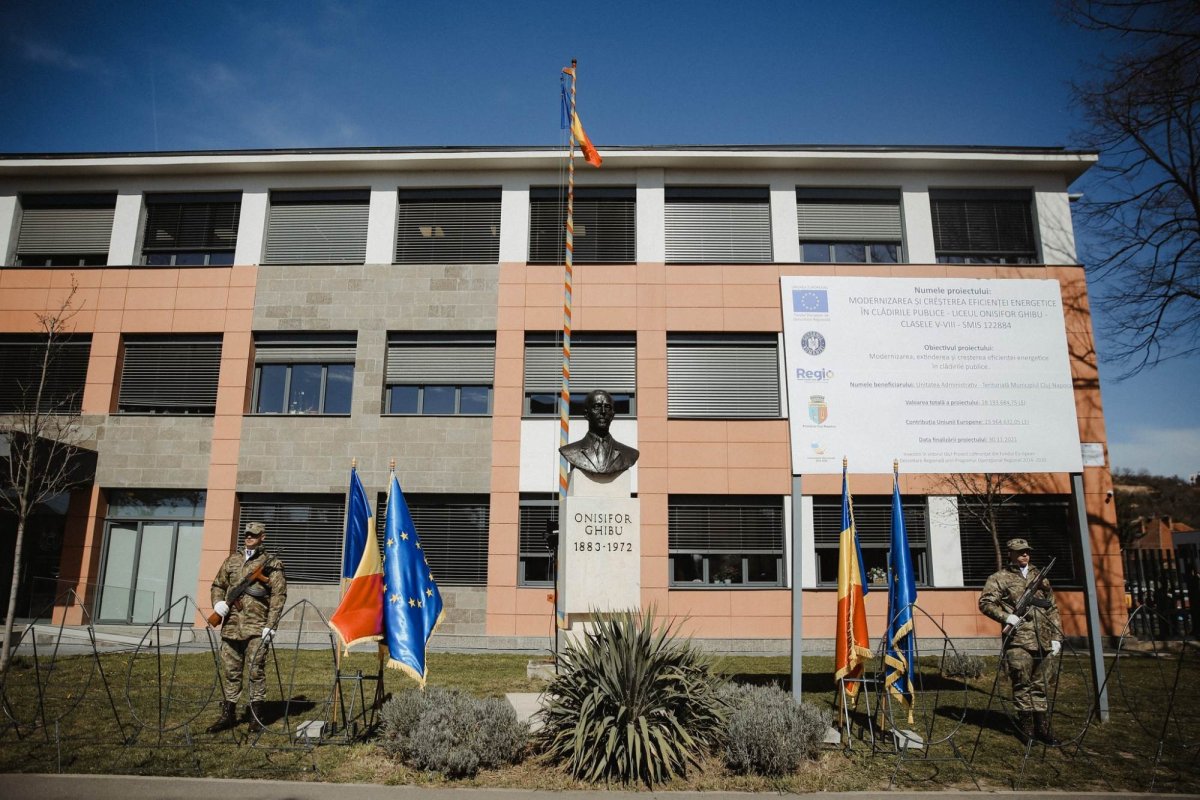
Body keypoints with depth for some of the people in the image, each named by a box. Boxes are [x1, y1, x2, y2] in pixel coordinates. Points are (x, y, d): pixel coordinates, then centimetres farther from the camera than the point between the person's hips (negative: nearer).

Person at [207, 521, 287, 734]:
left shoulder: (271, 563, 1)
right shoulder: (232, 561, 16)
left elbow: (279, 595, -4)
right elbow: (218, 585, 22)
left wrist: (270, 626, -12)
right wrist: (218, 602, -1)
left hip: (256, 627, -4)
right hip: (231, 626, 4)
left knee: (256, 671, -1)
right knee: (229, 671, 9)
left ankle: (256, 716, 8)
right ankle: (228, 714, 20)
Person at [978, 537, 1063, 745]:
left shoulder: (1040, 577, 18)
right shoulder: (1000, 578, 3)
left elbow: (1053, 609, 18)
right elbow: (985, 602, -4)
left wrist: (1057, 637, 10)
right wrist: (1006, 617, -17)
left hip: (1044, 642, 5)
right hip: (1019, 642, -4)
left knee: (1042, 687, 9)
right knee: (1023, 686, 0)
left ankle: (1043, 729, 17)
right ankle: (1027, 731, 8)